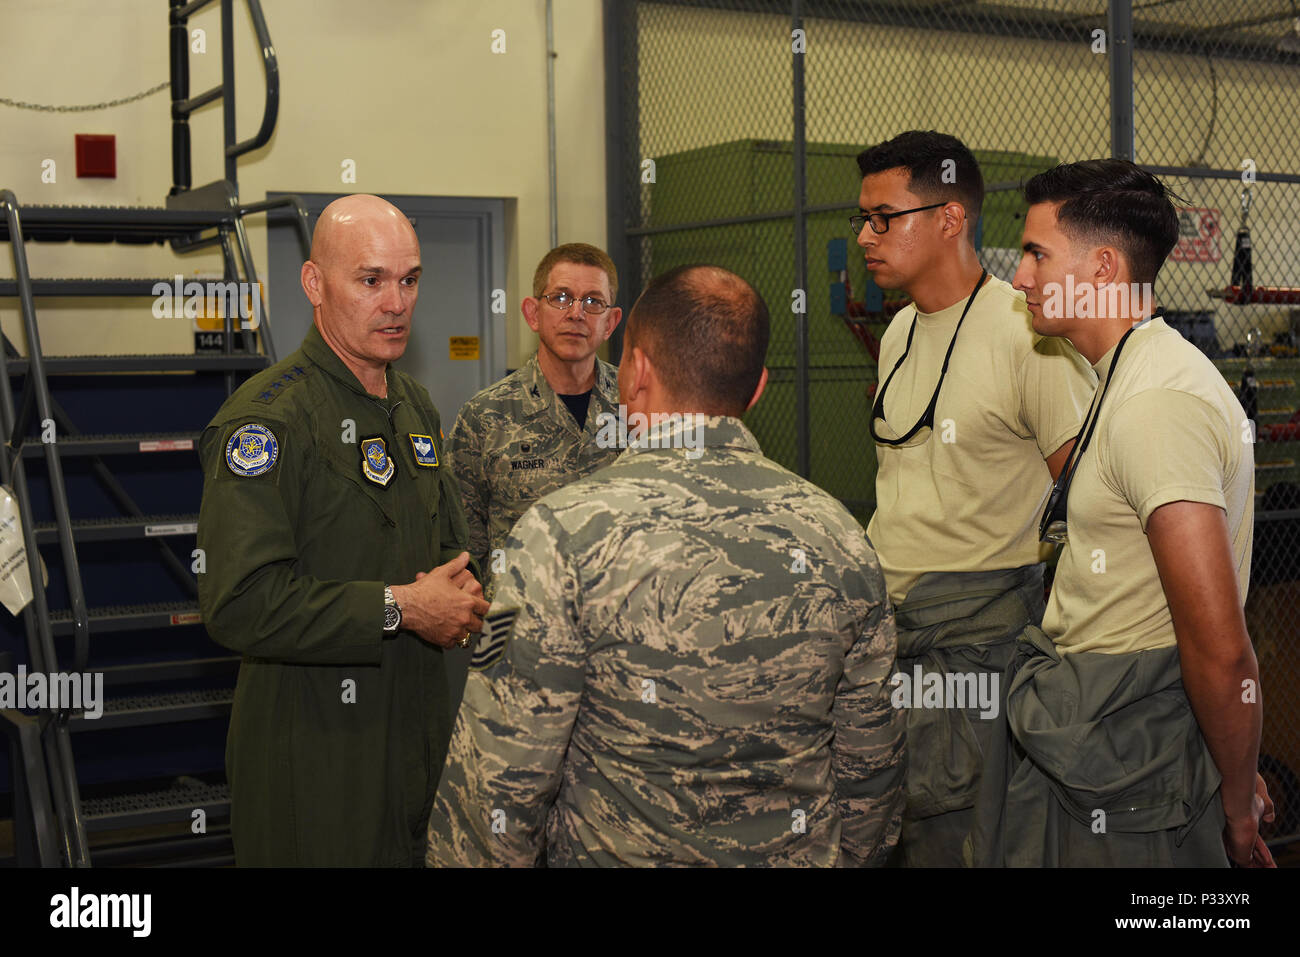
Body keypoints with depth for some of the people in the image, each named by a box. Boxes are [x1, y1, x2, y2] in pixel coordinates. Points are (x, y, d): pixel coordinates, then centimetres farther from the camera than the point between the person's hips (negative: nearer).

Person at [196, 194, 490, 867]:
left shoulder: (416, 406, 11)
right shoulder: (266, 418, -17)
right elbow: (238, 604, -27)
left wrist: (460, 593, 0)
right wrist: (397, 607, -21)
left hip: (419, 728, 8)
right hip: (313, 748, -7)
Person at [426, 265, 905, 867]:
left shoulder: (565, 531, -20)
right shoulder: (838, 534, -7)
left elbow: (502, 779, -19)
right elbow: (871, 766, 2)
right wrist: (849, 855, 17)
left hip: (619, 853, -3)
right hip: (803, 853, 4)